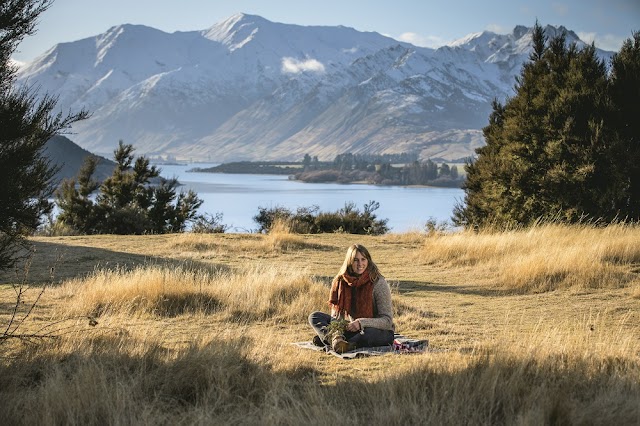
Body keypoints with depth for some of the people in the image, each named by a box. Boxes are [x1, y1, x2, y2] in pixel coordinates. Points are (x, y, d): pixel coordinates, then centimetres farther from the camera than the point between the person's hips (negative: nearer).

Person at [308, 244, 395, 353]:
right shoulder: (341, 281, 1)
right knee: (315, 316, -11)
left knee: (369, 334, -41)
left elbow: (387, 320, -15)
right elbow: (336, 312, 8)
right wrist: (337, 324, -17)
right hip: (351, 328, 5)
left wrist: (362, 323, -31)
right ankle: (335, 338, -41)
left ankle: (326, 338, -41)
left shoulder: (378, 283, -13)